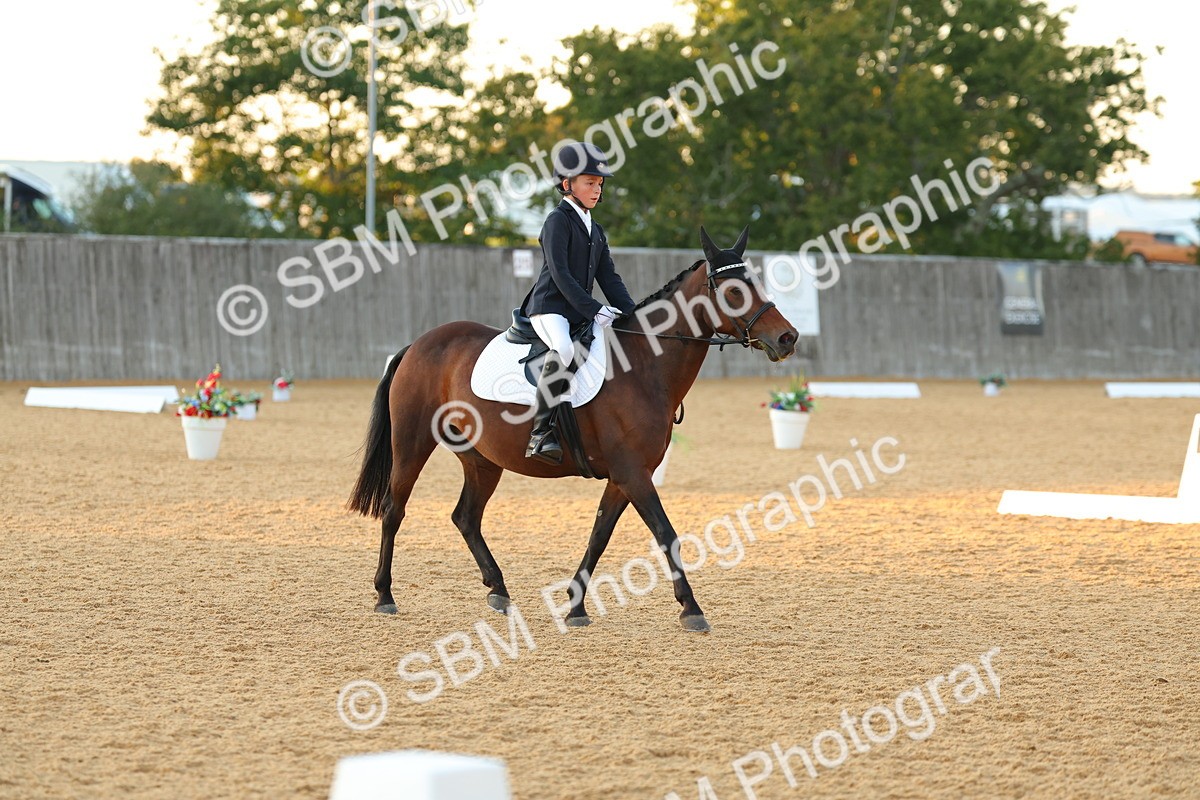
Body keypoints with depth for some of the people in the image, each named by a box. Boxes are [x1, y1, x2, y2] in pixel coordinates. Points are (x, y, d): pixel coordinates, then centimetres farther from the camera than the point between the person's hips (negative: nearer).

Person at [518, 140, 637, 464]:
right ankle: (541, 434, -39)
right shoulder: (558, 221, -5)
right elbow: (559, 273, -15)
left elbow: (609, 278, 16)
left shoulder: (595, 230, 20)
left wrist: (633, 314, 2)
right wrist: (594, 309, -21)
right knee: (564, 349, -37)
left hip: (582, 313, 9)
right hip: (549, 307, -9)